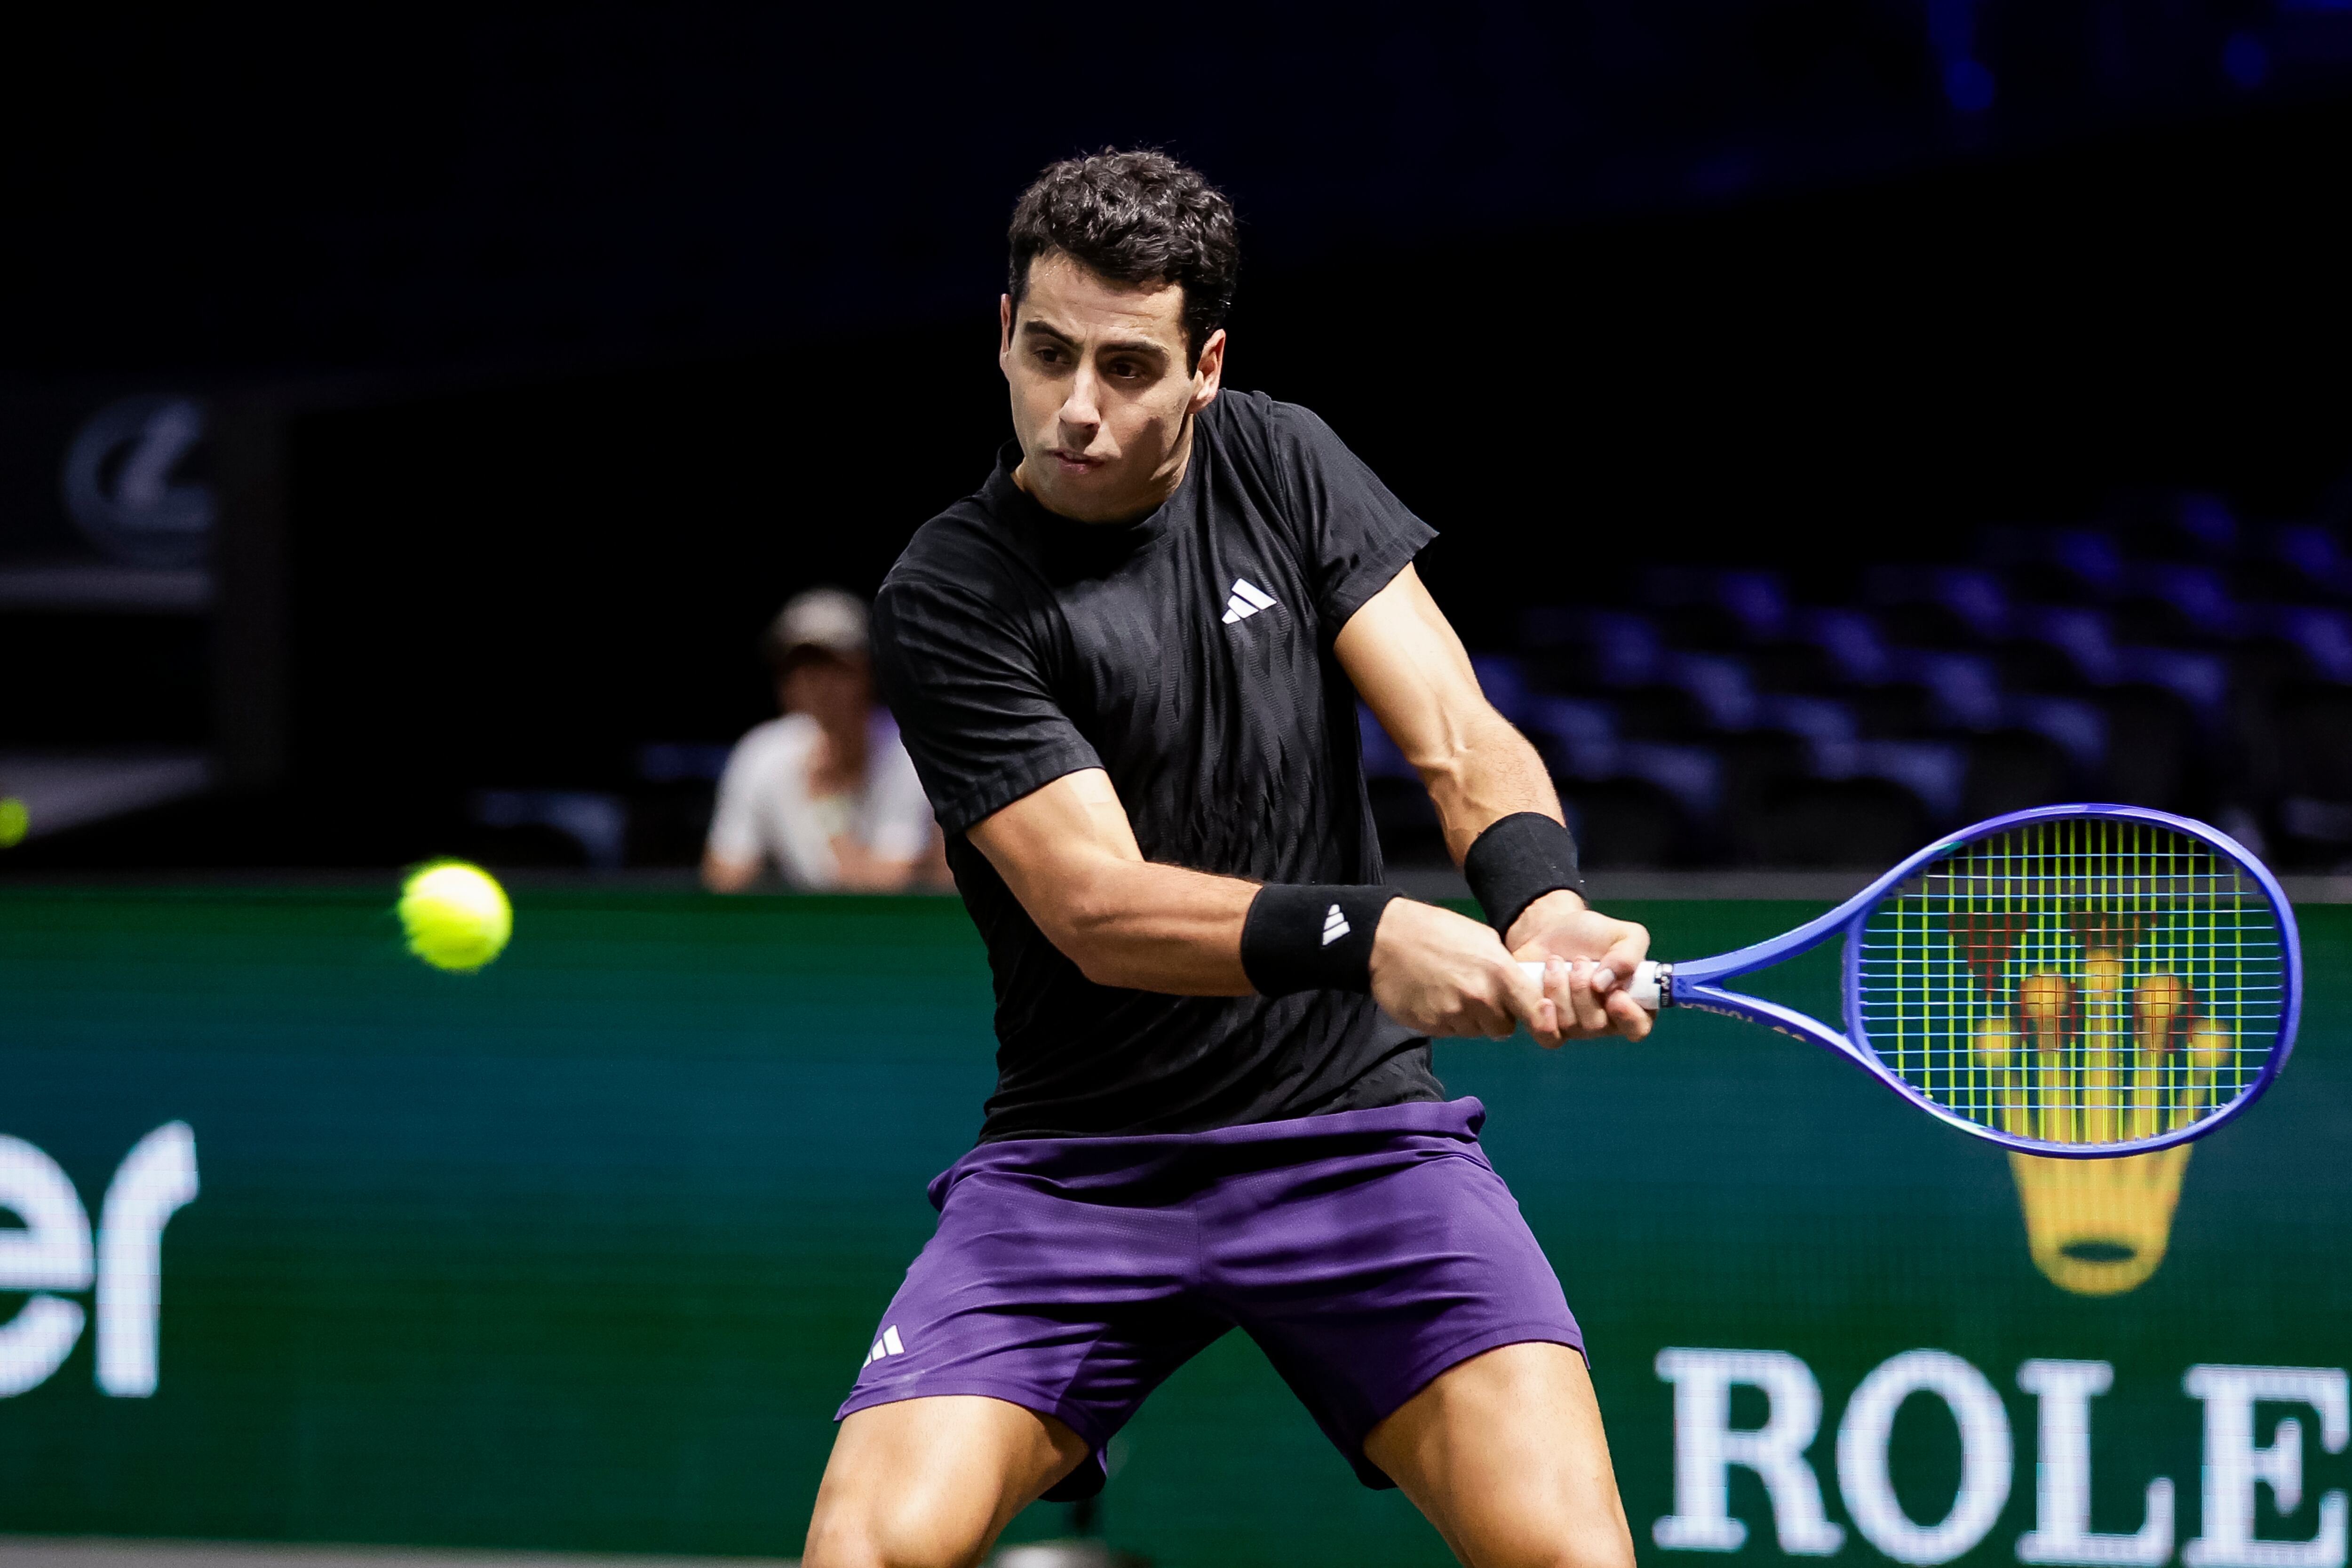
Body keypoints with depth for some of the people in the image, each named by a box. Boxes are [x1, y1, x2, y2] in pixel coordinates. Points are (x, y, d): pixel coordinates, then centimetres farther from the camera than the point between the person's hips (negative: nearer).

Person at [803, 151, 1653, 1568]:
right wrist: (1365, 933, -36)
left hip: (1355, 1131, 2)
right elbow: (1100, 908, -19)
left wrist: (1543, 903, -28)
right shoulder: (950, 598, -9)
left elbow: (1463, 740, -5)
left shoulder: (1283, 466, 3)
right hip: (1079, 1169, -2)